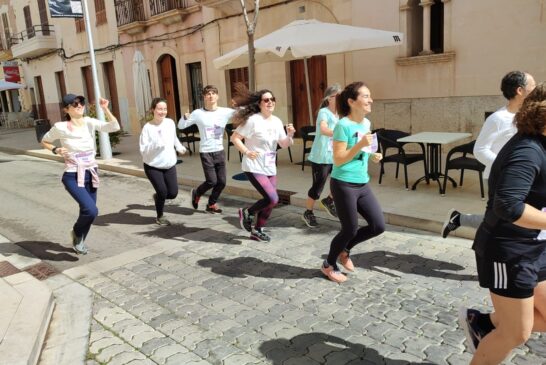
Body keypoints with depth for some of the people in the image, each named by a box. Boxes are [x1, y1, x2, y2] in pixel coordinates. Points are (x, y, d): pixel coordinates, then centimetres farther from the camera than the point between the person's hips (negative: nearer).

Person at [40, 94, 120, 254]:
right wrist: (56, 150, -10)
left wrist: (105, 109, -23)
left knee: (88, 211, 15)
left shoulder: (90, 123, -3)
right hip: (73, 176, -4)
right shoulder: (60, 127, -10)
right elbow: (45, 141, 7)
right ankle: (77, 233, 12)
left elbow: (115, 127, -15)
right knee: (91, 210, -20)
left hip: (91, 174, 4)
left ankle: (79, 241, 42)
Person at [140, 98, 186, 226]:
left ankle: (157, 196, 36)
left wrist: (180, 147, 30)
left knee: (173, 193, 2)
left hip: (170, 165, 5)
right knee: (162, 192, -5)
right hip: (153, 167, -4)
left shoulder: (170, 122, -3)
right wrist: (156, 143, -32)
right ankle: (160, 217, 22)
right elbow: (143, 150, -19)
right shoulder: (147, 127, -16)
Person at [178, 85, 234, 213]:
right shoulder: (198, 113, -5)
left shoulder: (225, 112, -1)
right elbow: (180, 126, 0)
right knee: (211, 181, -6)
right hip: (206, 152, -3)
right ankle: (197, 193, 26)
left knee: (221, 182, 5)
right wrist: (185, 117, -20)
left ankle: (211, 204, 28)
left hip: (220, 151, 3)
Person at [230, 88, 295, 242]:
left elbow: (284, 144, 9)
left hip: (270, 168, 7)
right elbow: (234, 138, -12)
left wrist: (290, 135, -10)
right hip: (254, 168, -7)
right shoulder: (253, 120, -14)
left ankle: (257, 231, 27)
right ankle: (247, 212, 10)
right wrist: (247, 152, -23)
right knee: (273, 199, -15)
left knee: (270, 202, 8)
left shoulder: (277, 121, 6)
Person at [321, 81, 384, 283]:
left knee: (378, 225, 6)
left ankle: (344, 250, 29)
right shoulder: (343, 125, -17)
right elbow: (338, 160, -19)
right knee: (350, 229, 2)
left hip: (362, 184, 8)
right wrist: (360, 144, -26)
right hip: (343, 185, -8)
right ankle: (329, 265, 27)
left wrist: (372, 155, 2)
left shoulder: (366, 123, 9)